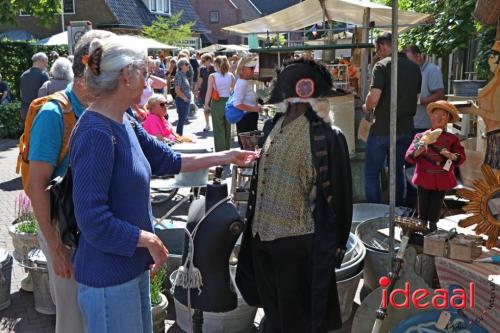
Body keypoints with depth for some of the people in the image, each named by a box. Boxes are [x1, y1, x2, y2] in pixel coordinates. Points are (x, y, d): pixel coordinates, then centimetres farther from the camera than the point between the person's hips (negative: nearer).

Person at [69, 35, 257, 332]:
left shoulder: (125, 123, 4)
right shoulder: (96, 133, -24)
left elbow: (168, 160, 14)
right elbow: (94, 221, -26)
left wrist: (226, 157, 16)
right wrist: (150, 240, -15)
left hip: (133, 264, 9)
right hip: (108, 275, -9)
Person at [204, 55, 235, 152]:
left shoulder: (212, 76, -10)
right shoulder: (231, 76, -1)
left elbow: (209, 92, -8)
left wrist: (206, 104, 3)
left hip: (217, 104, -3)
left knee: (218, 129, 5)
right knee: (227, 129, 15)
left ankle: (220, 152, 6)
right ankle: (227, 150, 25)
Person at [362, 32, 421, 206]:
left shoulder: (382, 65, -12)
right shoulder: (414, 67, 8)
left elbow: (374, 98, -22)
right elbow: (416, 97, 16)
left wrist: (367, 108, -3)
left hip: (382, 129, -6)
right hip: (406, 129, 6)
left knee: (371, 173, 5)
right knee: (398, 172, 17)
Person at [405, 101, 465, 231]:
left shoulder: (452, 139, 4)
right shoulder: (421, 136, 2)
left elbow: (461, 157, -2)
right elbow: (409, 156, -3)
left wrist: (452, 156, -23)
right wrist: (418, 152, -23)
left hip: (442, 180, 1)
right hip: (424, 178, -1)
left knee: (435, 208, 5)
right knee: (423, 207, 2)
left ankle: (432, 226, 20)